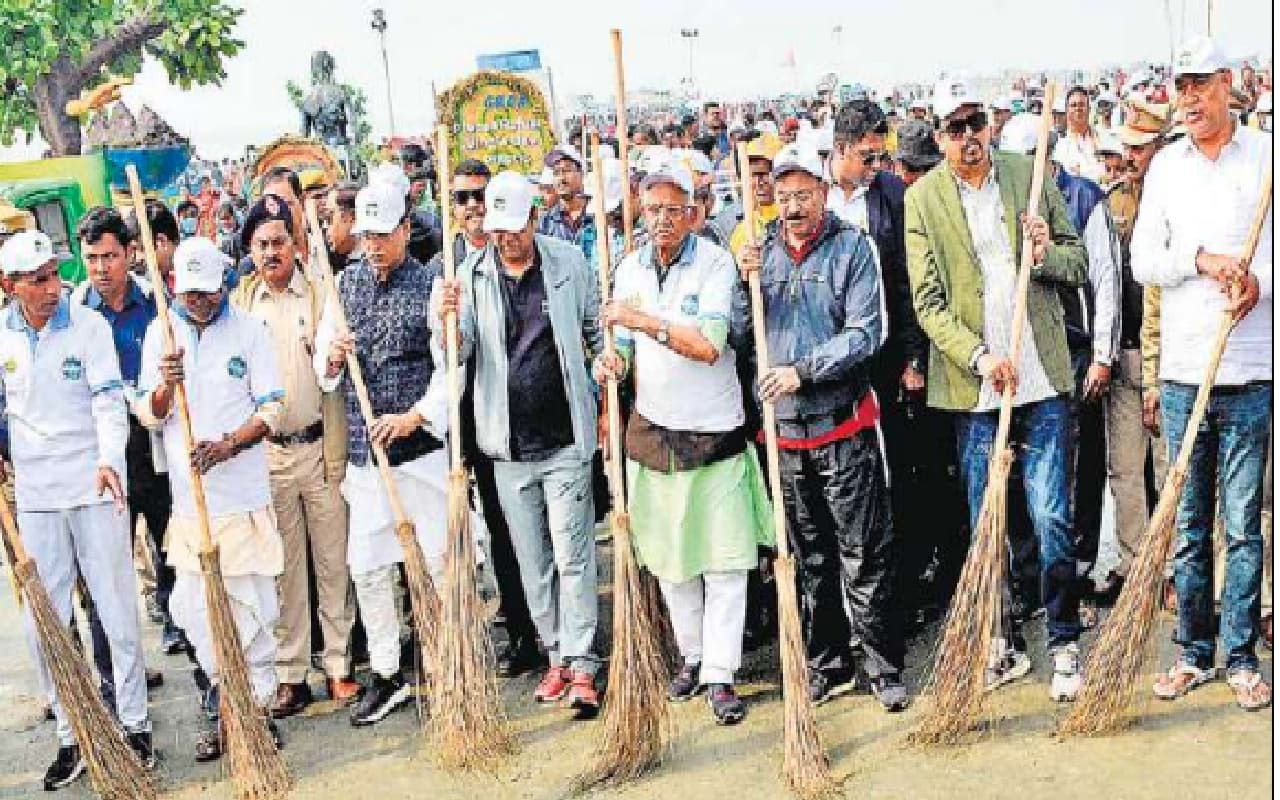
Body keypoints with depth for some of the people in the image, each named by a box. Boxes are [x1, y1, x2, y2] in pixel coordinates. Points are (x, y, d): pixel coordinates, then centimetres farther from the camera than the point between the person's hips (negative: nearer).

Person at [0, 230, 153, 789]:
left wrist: (109, 460, -29)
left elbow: (109, 401, -13)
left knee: (118, 611, 4)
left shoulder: (89, 325, -6)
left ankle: (134, 723, 18)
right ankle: (72, 736, 20)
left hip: (94, 489, -3)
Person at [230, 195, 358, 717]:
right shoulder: (240, 302, 8)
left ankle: (340, 665, 14)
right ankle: (290, 675, 15)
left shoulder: (321, 293, 2)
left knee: (333, 561, 4)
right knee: (284, 567, 7)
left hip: (321, 445, -1)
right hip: (265, 452, 2)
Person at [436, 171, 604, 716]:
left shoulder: (568, 262, 0)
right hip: (507, 444, 2)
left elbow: (597, 330, 12)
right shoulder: (472, 275, 1)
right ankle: (556, 657, 24)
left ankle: (581, 668, 3)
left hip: (565, 439, -2)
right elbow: (458, 355, -6)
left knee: (573, 554, -3)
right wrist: (446, 321, -25)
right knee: (532, 560, 11)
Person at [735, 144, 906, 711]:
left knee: (864, 557, 0)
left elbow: (866, 332, -10)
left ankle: (882, 667, 12)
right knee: (811, 559, 13)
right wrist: (742, 281, -7)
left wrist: (804, 370, -17)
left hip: (843, 425, -4)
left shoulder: (851, 246, -3)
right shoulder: (763, 252, 9)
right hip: (784, 429, 4)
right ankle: (828, 665, 24)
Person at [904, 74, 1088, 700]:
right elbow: (927, 302, -4)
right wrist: (980, 357, -16)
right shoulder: (922, 199, 0)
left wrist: (1046, 254, -11)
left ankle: (1064, 642, 17)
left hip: (1042, 379, 1)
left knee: (1052, 519, 1)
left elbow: (1080, 262, 12)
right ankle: (1003, 644, 23)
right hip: (972, 386, 0)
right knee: (984, 526, 8)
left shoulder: (1029, 176, 5)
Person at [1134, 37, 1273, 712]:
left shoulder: (1265, 155, 1)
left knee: (1243, 524, 3)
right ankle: (1194, 652, 21)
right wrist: (1201, 260, -12)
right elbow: (1142, 259, 5)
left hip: (1250, 373, -3)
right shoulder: (1165, 165, 10)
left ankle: (1241, 657, 15)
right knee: (1188, 524, 10)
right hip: (1181, 370, 3)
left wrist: (1258, 279, -19)